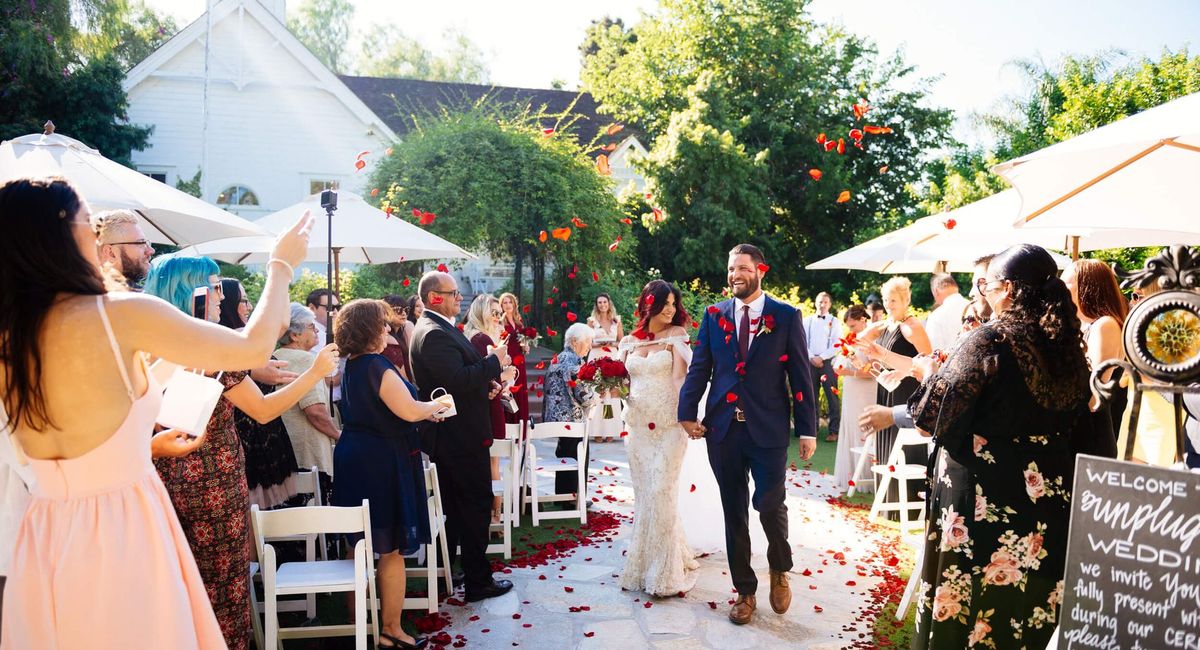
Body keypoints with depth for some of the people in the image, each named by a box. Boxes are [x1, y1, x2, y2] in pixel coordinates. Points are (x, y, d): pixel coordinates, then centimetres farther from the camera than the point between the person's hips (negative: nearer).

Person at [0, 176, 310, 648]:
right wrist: (281, 264, 8)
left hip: (43, 540, 6)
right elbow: (253, 347, -6)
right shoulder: (120, 313, -16)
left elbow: (68, 448, 13)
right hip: (120, 535, -6)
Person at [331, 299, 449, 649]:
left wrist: (424, 411, 16)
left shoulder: (352, 366, 10)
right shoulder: (376, 367, -18)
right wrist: (434, 406, -3)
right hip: (382, 463, -9)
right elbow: (409, 411, -22)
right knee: (392, 550, 1)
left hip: (353, 459, 9)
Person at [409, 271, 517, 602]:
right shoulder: (435, 334, -21)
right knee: (478, 504, -1)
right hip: (462, 436, -11)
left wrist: (488, 378, 7)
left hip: (449, 436, 11)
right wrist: (494, 362, -19)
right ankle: (478, 581, 9)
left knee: (455, 507, 19)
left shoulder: (439, 328, 13)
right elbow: (459, 380, -30)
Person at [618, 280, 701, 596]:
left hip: (668, 425, -4)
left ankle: (664, 573, 7)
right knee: (644, 495, 10)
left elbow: (679, 378, -14)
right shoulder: (630, 341, 11)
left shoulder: (676, 335, -1)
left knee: (661, 494, -5)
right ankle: (645, 563, 25)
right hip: (638, 425, 4)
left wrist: (686, 414, -28)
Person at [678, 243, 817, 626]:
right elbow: (699, 367, 5)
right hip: (723, 428, 3)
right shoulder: (714, 315, 8)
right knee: (734, 513, 10)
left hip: (768, 429, -2)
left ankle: (779, 570, 27)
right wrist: (687, 412, -8)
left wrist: (807, 429, -3)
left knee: (770, 505, -6)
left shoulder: (787, 317, 1)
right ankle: (745, 591, 25)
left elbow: (800, 376, 0)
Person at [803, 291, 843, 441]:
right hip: (811, 361, 3)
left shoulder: (835, 321, 3)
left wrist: (821, 357, -11)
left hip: (828, 362, -3)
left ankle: (834, 431, -4)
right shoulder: (808, 321, 10)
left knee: (832, 396, -6)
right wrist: (811, 358, -7)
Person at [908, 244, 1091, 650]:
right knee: (1028, 600, 18)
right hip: (1050, 495, 7)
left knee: (968, 604, 8)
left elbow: (931, 415, -12)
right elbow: (1077, 422, 14)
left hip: (984, 497, -6)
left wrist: (892, 414, 6)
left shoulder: (989, 341, -16)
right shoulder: (1067, 345, 3)